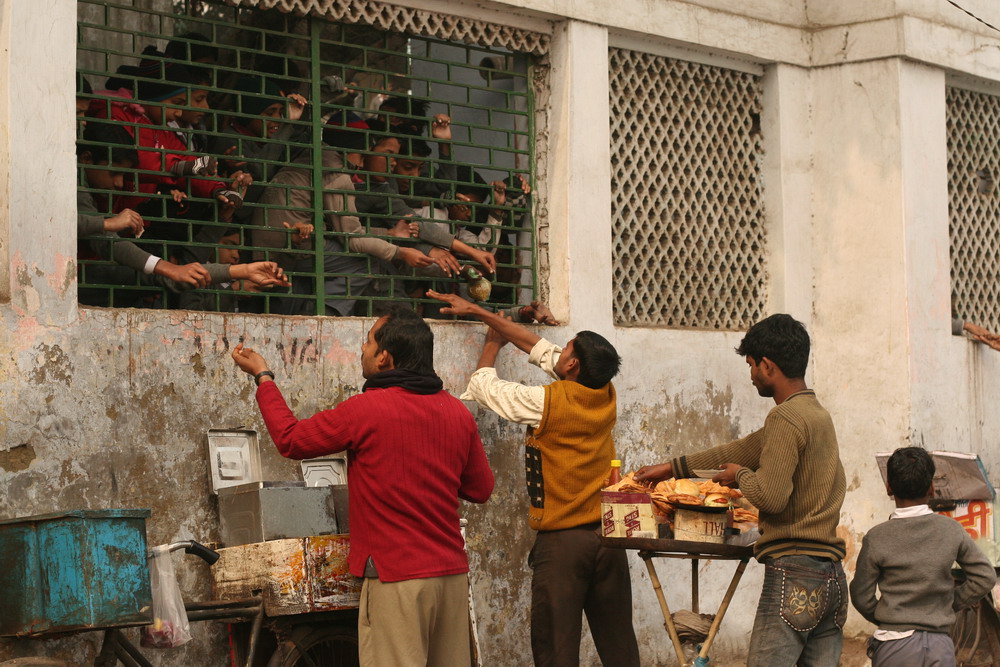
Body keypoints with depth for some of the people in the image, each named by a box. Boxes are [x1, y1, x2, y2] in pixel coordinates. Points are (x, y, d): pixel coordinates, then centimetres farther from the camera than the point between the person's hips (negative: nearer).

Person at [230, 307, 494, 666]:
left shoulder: (366, 410, -11)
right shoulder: (458, 413, 4)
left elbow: (291, 440, 1)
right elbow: (481, 488, 13)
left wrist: (263, 377, 13)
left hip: (397, 577, -6)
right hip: (452, 572, 6)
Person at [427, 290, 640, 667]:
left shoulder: (547, 403, -14)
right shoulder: (606, 396, 4)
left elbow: (484, 384, 2)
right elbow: (542, 351, 13)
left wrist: (493, 343, 22)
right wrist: (479, 312, 21)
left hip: (561, 540, -6)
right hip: (609, 536, 6)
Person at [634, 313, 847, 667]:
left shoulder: (786, 418, -11)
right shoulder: (818, 414, 18)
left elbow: (770, 495, -21)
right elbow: (743, 450, 27)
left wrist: (740, 475, 1)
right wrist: (672, 468, 33)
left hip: (793, 574, -9)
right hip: (832, 575, 9)